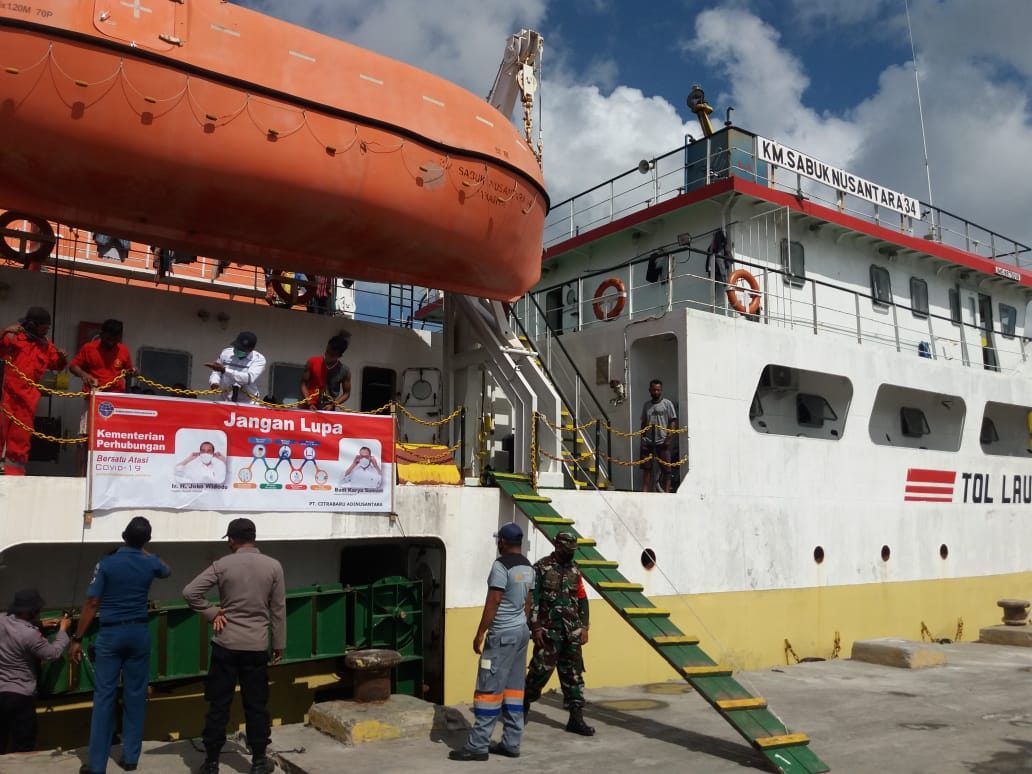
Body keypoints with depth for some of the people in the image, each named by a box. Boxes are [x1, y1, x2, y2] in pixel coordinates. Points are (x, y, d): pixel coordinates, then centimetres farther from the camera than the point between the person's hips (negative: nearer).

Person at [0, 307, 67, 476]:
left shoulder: (46, 346, 12)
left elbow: (56, 366, 20)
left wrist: (62, 359, -2)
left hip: (27, 398, 3)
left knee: (21, 437, 6)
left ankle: (15, 472, 13)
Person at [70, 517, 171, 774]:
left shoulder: (106, 563, -9)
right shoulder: (150, 563, 0)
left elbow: (92, 603, -10)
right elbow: (167, 571, 25)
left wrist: (77, 639, -4)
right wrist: (145, 552, 34)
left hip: (111, 633, -2)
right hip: (139, 632, 2)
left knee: (104, 696, 3)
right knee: (135, 695, 10)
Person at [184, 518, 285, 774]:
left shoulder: (222, 565, -5)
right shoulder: (273, 566, -2)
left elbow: (190, 592, -11)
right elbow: (278, 609, 1)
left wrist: (212, 613, -1)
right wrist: (279, 643, 9)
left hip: (226, 644, 0)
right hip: (257, 646, 1)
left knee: (218, 703, 10)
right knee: (256, 705, 9)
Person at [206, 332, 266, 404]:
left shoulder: (259, 359, -9)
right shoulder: (226, 352, 3)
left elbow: (249, 378, -23)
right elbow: (217, 371, 16)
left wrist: (224, 370, -28)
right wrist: (214, 382, -7)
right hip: (225, 400, 3)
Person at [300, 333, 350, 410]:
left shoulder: (344, 371, -1)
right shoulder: (313, 362, -1)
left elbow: (346, 393, 6)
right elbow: (304, 383, 3)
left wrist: (333, 405, -9)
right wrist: (309, 403, -10)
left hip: (328, 410, 0)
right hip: (311, 408, 0)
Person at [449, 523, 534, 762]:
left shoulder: (501, 565, -16)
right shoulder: (528, 567, 9)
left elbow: (493, 602, -19)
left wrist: (480, 634, -14)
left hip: (503, 634, -9)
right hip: (522, 631, 9)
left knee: (489, 689, -4)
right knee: (513, 688, 11)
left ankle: (478, 746, -1)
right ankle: (511, 743, 15)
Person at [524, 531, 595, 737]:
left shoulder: (574, 570, 11)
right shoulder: (541, 568, -7)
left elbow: (582, 600, 15)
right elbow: (531, 600, -9)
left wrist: (584, 627, 8)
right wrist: (535, 627, -13)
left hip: (572, 633, 5)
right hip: (548, 632, -5)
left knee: (573, 674, 5)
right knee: (540, 671, 0)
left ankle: (576, 718, 10)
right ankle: (523, 706, 23)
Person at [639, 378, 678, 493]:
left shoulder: (667, 403, 2)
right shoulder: (646, 405, 16)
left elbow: (673, 421, -3)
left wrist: (669, 437, -12)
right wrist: (642, 438, 9)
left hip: (662, 441, -4)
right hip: (648, 441, 4)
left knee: (666, 469, -1)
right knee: (646, 469, 2)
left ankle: (666, 492, 2)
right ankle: (645, 492, 2)